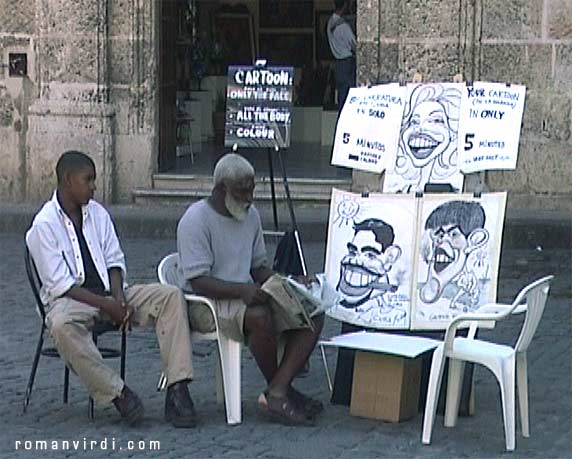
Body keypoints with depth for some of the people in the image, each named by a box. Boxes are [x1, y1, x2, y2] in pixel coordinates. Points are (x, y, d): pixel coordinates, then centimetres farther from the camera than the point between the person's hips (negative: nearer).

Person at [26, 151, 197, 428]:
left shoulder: (97, 213, 10)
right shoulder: (44, 226, -8)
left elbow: (114, 261, 11)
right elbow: (60, 285, -13)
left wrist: (120, 298, -10)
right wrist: (107, 306, -19)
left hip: (110, 294, 5)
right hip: (70, 299, -5)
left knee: (171, 296, -16)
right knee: (61, 325, -41)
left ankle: (177, 389, -25)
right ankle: (117, 394, -29)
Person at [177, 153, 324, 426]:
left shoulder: (251, 215, 11)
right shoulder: (196, 219, -13)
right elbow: (198, 281, -19)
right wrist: (241, 290, -32)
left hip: (247, 295, 8)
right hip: (206, 303, -8)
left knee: (312, 312, -12)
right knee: (259, 316, -37)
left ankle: (276, 393, -23)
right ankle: (280, 390, -14)